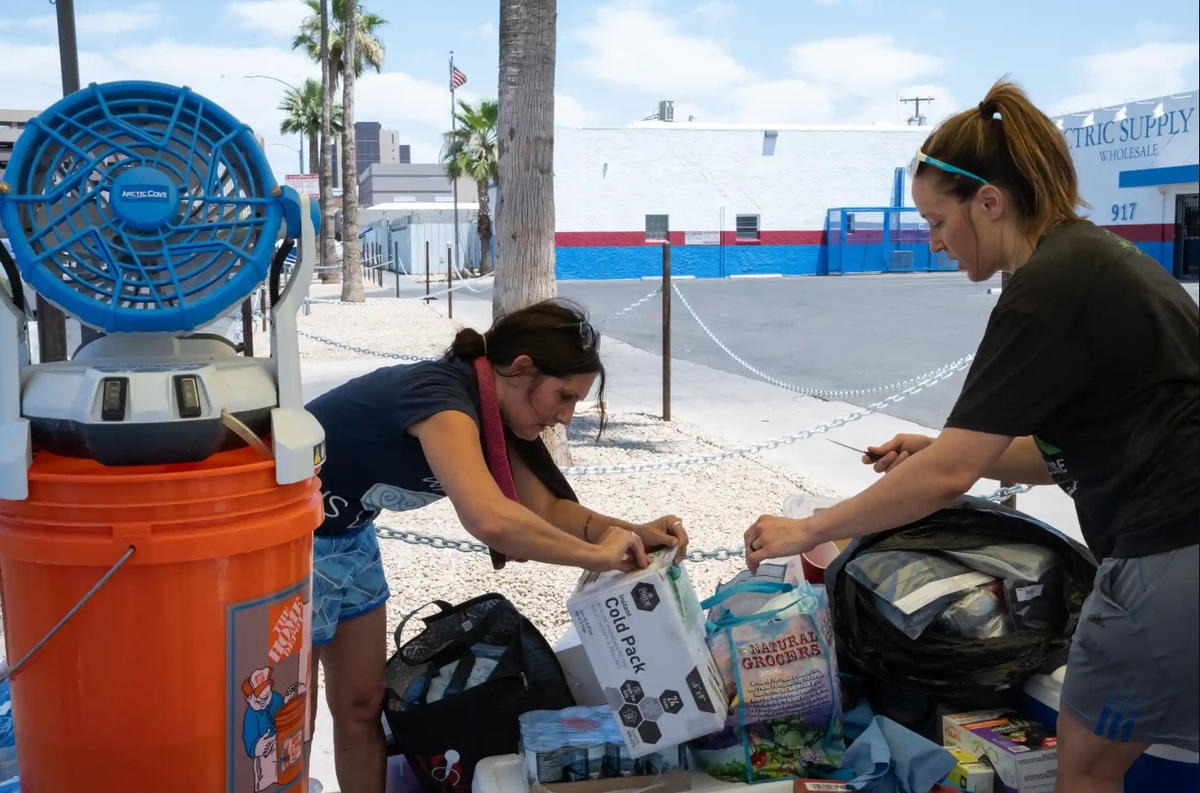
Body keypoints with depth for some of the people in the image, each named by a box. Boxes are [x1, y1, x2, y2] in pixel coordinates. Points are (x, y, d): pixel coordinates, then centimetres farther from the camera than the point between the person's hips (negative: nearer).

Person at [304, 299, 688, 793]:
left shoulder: (491, 408, -5)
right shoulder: (441, 397, -32)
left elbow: (545, 507, 1)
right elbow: (491, 520, -48)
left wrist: (634, 532, -14)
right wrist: (598, 556, -35)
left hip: (345, 534, 9)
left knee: (363, 704, 13)